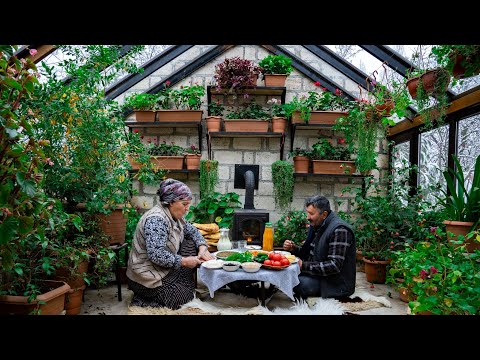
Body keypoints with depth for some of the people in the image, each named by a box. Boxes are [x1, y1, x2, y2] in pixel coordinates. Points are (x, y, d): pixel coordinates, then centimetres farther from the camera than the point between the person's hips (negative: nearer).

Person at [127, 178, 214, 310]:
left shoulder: (173, 215, 3)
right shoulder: (156, 219, -25)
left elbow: (192, 230, 15)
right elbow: (156, 254, -33)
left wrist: (203, 248, -4)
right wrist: (184, 261, -25)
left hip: (165, 268, 9)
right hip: (147, 277, -9)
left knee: (191, 244, 4)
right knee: (186, 296, -11)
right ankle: (141, 299, -1)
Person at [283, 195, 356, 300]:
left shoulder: (339, 229, -19)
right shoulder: (316, 225, 8)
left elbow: (335, 266, -24)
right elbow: (310, 253, 17)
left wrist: (304, 266, -23)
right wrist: (294, 249, -2)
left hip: (336, 283, -8)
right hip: (318, 274, 9)